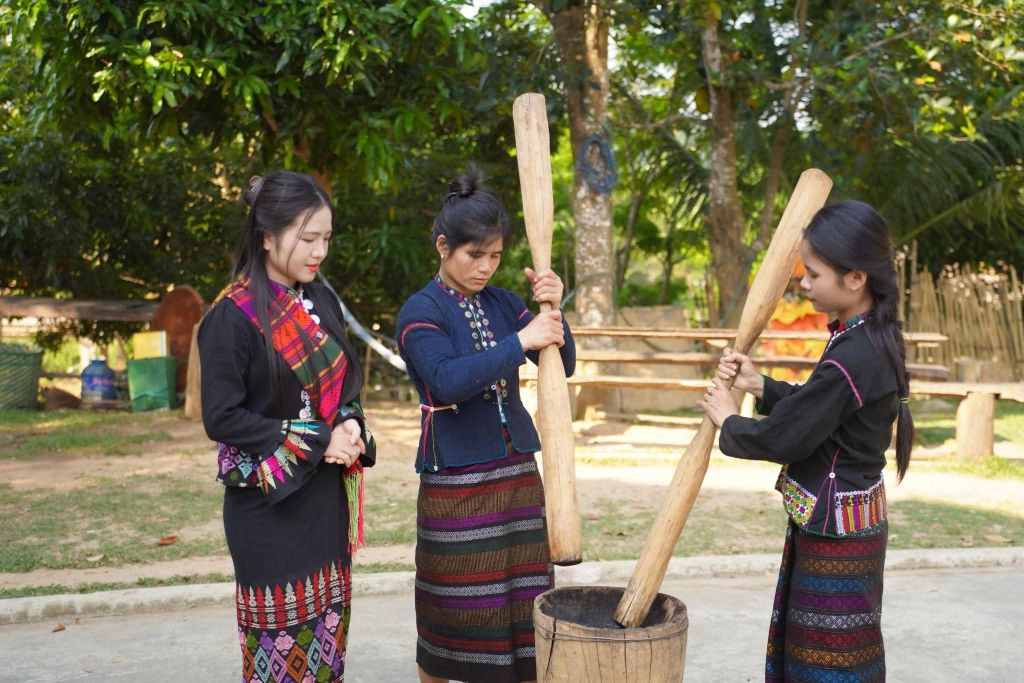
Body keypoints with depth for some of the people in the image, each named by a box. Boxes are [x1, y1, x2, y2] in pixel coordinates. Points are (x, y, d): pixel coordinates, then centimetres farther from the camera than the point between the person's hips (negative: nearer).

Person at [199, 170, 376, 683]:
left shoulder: (321, 300, 6)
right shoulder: (233, 315, -13)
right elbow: (222, 418, -15)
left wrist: (351, 425, -7)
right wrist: (318, 442, -17)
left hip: (327, 495, 6)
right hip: (270, 503, -6)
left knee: (328, 630, 12)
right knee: (279, 639, 4)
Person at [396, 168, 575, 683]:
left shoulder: (502, 304, 8)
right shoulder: (421, 310, -7)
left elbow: (563, 364, 3)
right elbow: (448, 379, -24)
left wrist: (553, 310, -13)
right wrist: (521, 341, -25)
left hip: (518, 472, 5)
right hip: (455, 482, -5)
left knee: (525, 610, 10)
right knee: (452, 611, 8)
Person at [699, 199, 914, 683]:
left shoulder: (850, 360, -28)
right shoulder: (874, 339, 4)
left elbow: (782, 438, -22)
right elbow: (814, 408, 14)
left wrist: (727, 420, -4)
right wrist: (760, 386, 2)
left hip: (836, 534, -10)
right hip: (849, 520, 10)